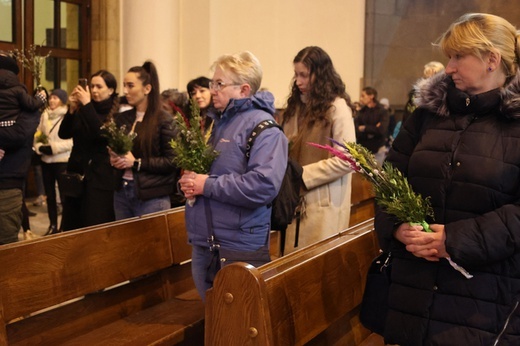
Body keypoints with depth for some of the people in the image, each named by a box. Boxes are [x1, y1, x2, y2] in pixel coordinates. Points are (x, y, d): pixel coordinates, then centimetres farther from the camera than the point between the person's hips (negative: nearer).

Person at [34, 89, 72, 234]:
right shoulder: (45, 115, 7)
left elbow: (73, 141, -17)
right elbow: (37, 135, 10)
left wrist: (53, 148, -20)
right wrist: (39, 147, -9)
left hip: (62, 161, -6)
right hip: (46, 161, 6)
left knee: (64, 194, -1)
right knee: (49, 194, 14)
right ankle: (53, 225, 25)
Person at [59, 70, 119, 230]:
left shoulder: (116, 114, -5)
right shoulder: (82, 110, 11)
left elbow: (101, 134, -21)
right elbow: (64, 134, 4)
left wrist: (87, 104, -18)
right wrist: (72, 108, -9)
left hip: (100, 179, -5)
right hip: (77, 174, 5)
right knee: (71, 226, 9)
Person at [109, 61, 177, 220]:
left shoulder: (163, 120, -8)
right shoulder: (122, 118, 10)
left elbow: (172, 161, -12)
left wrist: (136, 162, -17)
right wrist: (114, 159, -3)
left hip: (152, 197, -5)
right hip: (122, 191, 6)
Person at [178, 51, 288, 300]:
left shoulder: (262, 127, -13)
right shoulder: (216, 121, 14)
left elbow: (264, 185, -27)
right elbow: (200, 166, 25)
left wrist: (208, 185, -21)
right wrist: (189, 181, 0)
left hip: (240, 249, -8)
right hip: (202, 243, 8)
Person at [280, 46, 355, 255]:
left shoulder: (337, 107, -10)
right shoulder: (297, 105, 12)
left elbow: (346, 159, -17)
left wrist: (302, 175, -14)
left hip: (323, 203, -6)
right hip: (295, 198, 6)